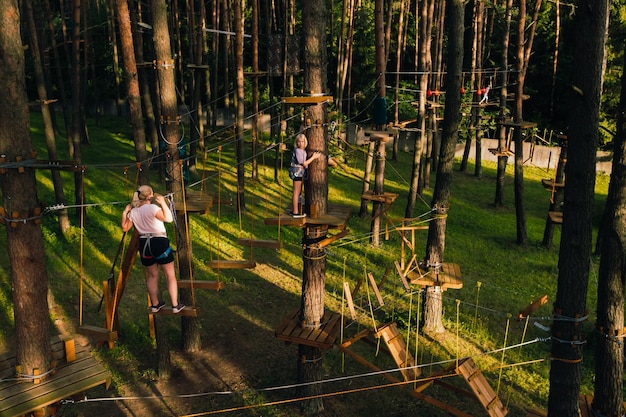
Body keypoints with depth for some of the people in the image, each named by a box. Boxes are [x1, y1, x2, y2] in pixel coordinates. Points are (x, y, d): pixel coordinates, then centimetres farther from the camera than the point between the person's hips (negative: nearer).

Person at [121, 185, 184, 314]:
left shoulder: (133, 211, 4)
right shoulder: (153, 208, -15)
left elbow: (125, 228, 13)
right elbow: (169, 219, -26)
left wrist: (125, 213, 14)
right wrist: (163, 203, -20)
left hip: (144, 244, 6)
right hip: (159, 242, -6)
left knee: (152, 275, 20)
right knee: (170, 275, 4)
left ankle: (155, 304, 27)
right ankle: (175, 305, 5)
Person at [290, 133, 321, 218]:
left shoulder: (303, 150, 9)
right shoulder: (297, 151, -19)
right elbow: (304, 163, -17)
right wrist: (313, 157, -12)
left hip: (300, 173, 10)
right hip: (297, 172, -9)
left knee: (297, 192, 15)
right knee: (296, 192, -4)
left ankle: (293, 210, 24)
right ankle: (296, 213, 1)